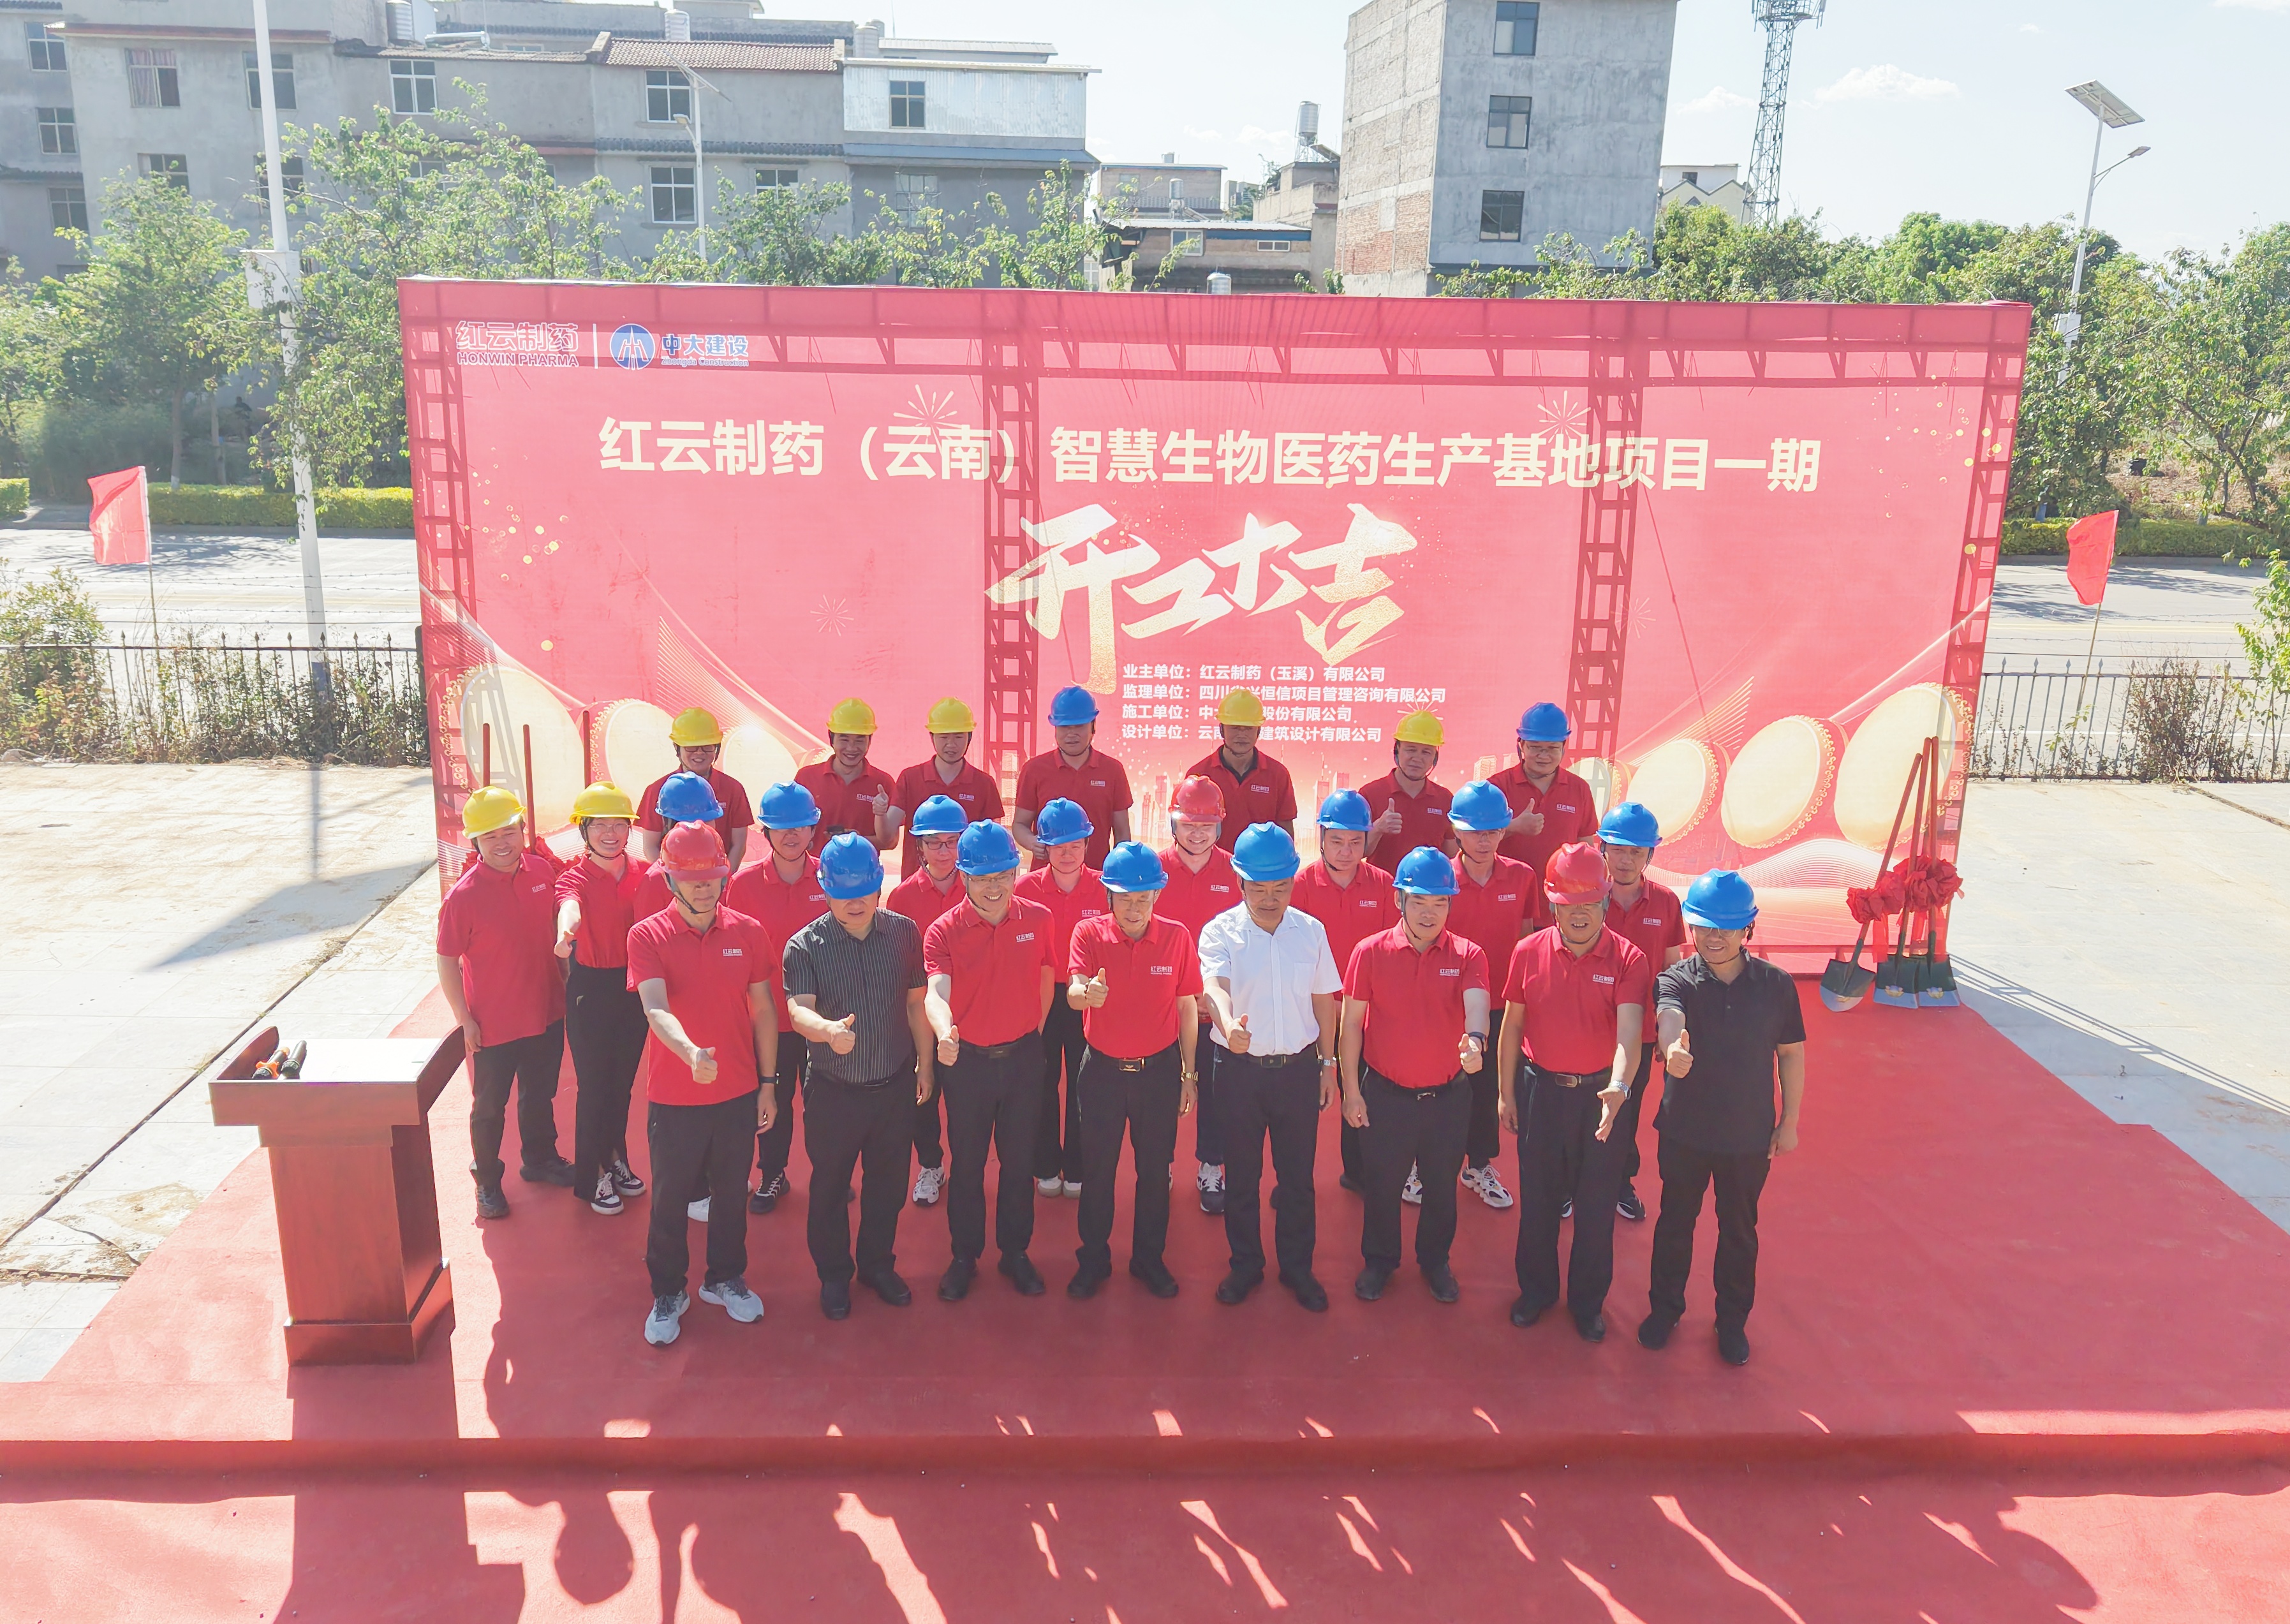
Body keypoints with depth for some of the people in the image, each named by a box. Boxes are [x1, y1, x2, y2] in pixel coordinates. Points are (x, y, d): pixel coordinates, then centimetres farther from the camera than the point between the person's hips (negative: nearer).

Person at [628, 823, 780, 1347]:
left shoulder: (747, 932, -3)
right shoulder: (647, 937, -11)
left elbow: (764, 1010, 4)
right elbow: (655, 1009, -26)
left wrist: (768, 1083, 5)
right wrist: (690, 1053, -44)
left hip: (738, 1094, 2)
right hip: (673, 1099, -2)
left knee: (731, 1192, 17)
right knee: (671, 1199, 12)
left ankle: (725, 1279, 38)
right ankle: (668, 1292, 31)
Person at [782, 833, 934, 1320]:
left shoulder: (904, 932, -2)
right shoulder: (805, 946, -12)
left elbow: (916, 1001, 7)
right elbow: (798, 1009, -25)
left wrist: (925, 1061, 11)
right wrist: (828, 1029, -46)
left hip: (895, 1086, 2)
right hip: (833, 1091, -2)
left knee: (888, 1184, 17)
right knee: (829, 1188, 13)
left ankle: (878, 1265, 39)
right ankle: (834, 1276, 33)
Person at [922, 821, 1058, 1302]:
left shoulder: (1038, 919, -7)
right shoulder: (944, 931, -15)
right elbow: (936, 991, -30)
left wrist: (1031, 1035, 9)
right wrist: (943, 1031, -49)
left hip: (1023, 1057, 2)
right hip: (967, 1059, -1)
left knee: (1019, 1158, 13)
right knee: (967, 1163, 12)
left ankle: (1015, 1252, 29)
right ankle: (965, 1256, 27)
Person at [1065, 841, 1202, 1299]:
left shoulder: (1177, 937, -8)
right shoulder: (1089, 933, -10)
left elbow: (1187, 1008, 0)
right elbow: (1073, 993, -25)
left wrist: (1189, 1074, 3)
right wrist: (1088, 993, -50)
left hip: (1160, 1070, 1)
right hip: (1102, 1069, 0)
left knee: (1155, 1169, 12)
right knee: (1096, 1169, 11)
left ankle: (1149, 1257, 31)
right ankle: (1094, 1258, 29)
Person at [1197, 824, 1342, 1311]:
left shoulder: (1311, 931, 0)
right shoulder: (1220, 932, -10)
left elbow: (1324, 1000, 9)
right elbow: (1214, 984, -29)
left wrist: (1328, 1062, 10)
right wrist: (1228, 1022, -49)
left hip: (1299, 1066, 2)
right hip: (1240, 1068, -2)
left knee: (1298, 1174, 11)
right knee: (1241, 1174, 12)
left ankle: (1297, 1267, 28)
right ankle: (1245, 1265, 30)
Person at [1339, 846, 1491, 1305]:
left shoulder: (1468, 955, -6)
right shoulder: (1371, 952, -7)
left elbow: (1476, 1003, -24)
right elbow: (1351, 1022, -3)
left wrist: (1474, 1038, -47)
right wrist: (1351, 1090, -5)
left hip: (1448, 1096, 1)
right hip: (1385, 1094, -1)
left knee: (1441, 1187, 17)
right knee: (1382, 1185, 13)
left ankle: (1435, 1260, 39)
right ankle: (1379, 1260, 35)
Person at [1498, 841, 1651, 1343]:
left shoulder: (1627, 959, -12)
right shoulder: (1529, 952, -5)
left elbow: (1629, 1032, -24)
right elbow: (1511, 1026, 2)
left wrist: (1619, 1086, -41)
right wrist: (1506, 1094, 3)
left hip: (1600, 1093, -1)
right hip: (1541, 1090, 2)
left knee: (1596, 1204, 10)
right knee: (1537, 1197, 14)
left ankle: (1589, 1300, 30)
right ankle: (1536, 1288, 34)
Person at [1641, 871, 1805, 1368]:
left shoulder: (1776, 985, -8)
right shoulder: (1676, 980, -14)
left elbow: (1791, 1052, 2)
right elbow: (1669, 1016, -37)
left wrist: (1789, 1121, 3)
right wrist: (1673, 1046, -60)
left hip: (1750, 1136, 1)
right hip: (1684, 1130, -1)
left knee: (1740, 1230, 16)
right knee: (1675, 1221, 16)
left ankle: (1733, 1320, 36)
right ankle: (1665, 1308, 37)